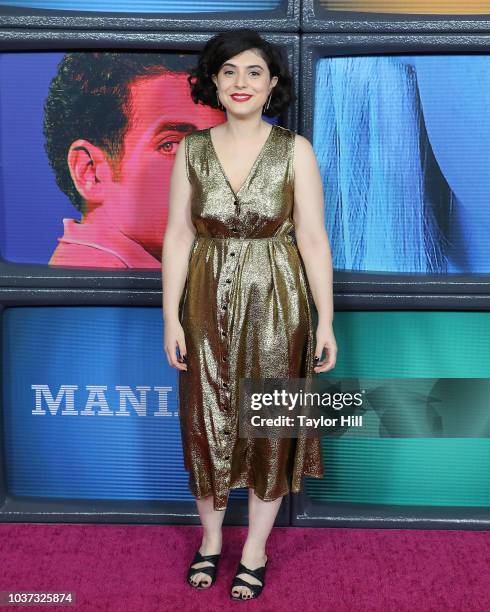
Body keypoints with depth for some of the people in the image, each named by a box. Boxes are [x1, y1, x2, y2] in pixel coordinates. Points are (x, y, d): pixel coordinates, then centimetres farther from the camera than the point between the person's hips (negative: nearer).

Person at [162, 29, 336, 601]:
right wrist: (171, 318, -3)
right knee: (207, 421, 10)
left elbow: (313, 239, -6)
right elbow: (178, 236, 0)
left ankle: (255, 549, 26)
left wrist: (326, 321, -8)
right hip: (208, 304, 2)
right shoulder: (192, 149, 0)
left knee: (269, 425, 8)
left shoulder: (294, 150, -5)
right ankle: (211, 537, 32)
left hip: (275, 305, -1)